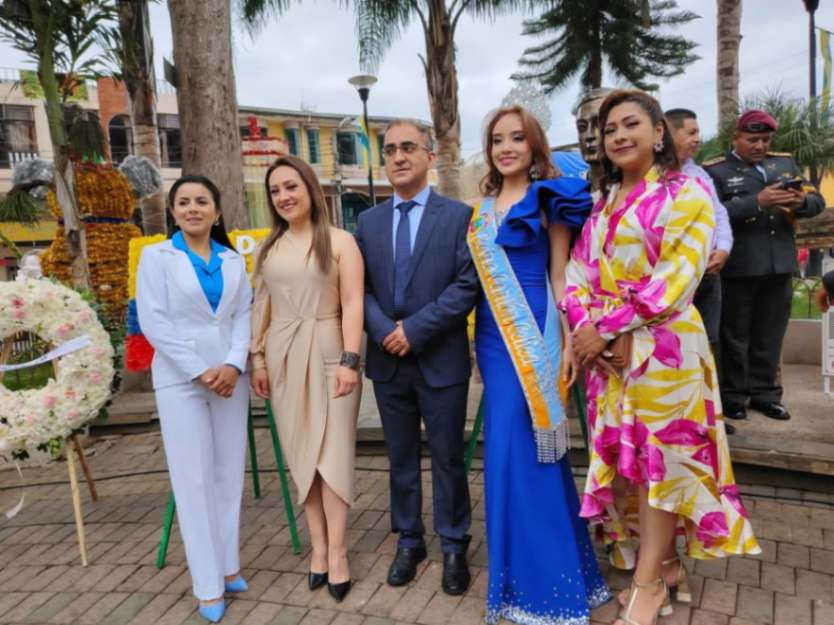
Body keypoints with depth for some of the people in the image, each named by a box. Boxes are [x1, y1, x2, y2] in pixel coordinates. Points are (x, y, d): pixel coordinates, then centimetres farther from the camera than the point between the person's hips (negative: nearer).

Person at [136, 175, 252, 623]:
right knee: (193, 478, 0)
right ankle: (208, 585, 10)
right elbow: (153, 321, -7)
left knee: (229, 473, 8)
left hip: (230, 376, 3)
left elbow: (244, 315, 4)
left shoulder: (233, 260, 9)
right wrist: (200, 372, -12)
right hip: (180, 379, -3)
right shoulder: (156, 256, 1)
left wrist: (234, 365, -12)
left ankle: (228, 566, 22)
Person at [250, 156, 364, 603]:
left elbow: (352, 304, -8)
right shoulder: (269, 247, 12)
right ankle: (318, 546, 21)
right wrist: (257, 358, 8)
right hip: (283, 357, 4)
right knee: (300, 453, 8)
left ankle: (337, 551, 13)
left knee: (332, 452, 0)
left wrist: (349, 359, -15)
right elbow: (261, 307, 12)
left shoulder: (340, 241, -2)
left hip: (329, 354, -4)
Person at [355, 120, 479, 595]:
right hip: (388, 360, 4)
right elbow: (360, 288, 5)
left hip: (441, 359, -3)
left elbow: (468, 284, -11)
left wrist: (415, 329, -16)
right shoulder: (369, 221, 9)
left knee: (448, 458, 9)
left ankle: (454, 547, 27)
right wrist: (384, 330, -13)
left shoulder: (459, 215, -3)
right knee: (401, 457, 15)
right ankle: (409, 541, 32)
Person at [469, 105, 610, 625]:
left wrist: (570, 342, -8)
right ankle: (533, 561, 31)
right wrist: (481, 337, 13)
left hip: (533, 335, -6)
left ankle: (540, 574, 15)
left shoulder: (547, 199, -3)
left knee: (519, 447, -4)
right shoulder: (484, 206, 12)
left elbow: (560, 275, -4)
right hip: (493, 336, 6)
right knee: (507, 446, 12)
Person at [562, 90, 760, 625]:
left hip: (664, 348, -6)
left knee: (661, 457, 3)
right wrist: (585, 325, -11)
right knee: (629, 457, 11)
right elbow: (580, 271, 8)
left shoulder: (687, 194, -4)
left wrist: (607, 327, -17)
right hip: (608, 350, 6)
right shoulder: (604, 204, 15)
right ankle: (666, 564, 29)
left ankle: (650, 581, 18)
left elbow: (676, 278, -14)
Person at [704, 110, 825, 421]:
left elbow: (817, 201, 12)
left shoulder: (785, 163, 15)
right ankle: (732, 397, 15)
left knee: (769, 336, 12)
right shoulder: (715, 171, -2)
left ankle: (764, 393, 24)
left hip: (780, 266, 5)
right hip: (738, 268, -5)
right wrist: (757, 202, -24)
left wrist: (801, 202, -11)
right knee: (735, 336, 5)